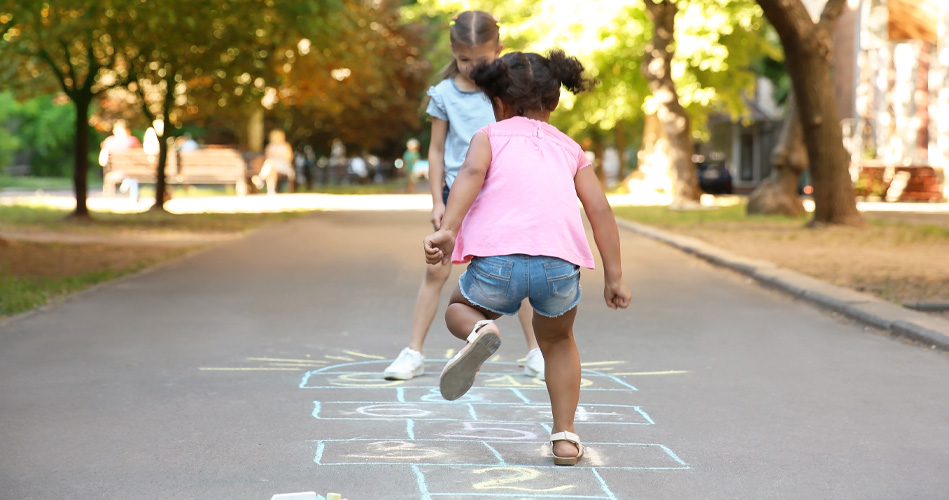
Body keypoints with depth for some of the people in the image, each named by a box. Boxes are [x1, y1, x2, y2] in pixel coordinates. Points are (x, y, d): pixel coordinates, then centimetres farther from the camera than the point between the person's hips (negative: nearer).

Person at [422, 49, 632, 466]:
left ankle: (479, 331, -7)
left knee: (459, 307, 28)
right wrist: (614, 278, 18)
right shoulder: (569, 150, 29)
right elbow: (600, 209, 18)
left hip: (499, 259, -2)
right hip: (560, 263, 2)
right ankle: (565, 436, 20)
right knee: (557, 341, 31)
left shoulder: (490, 136, 22)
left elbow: (472, 172, -1)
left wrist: (448, 229, -13)